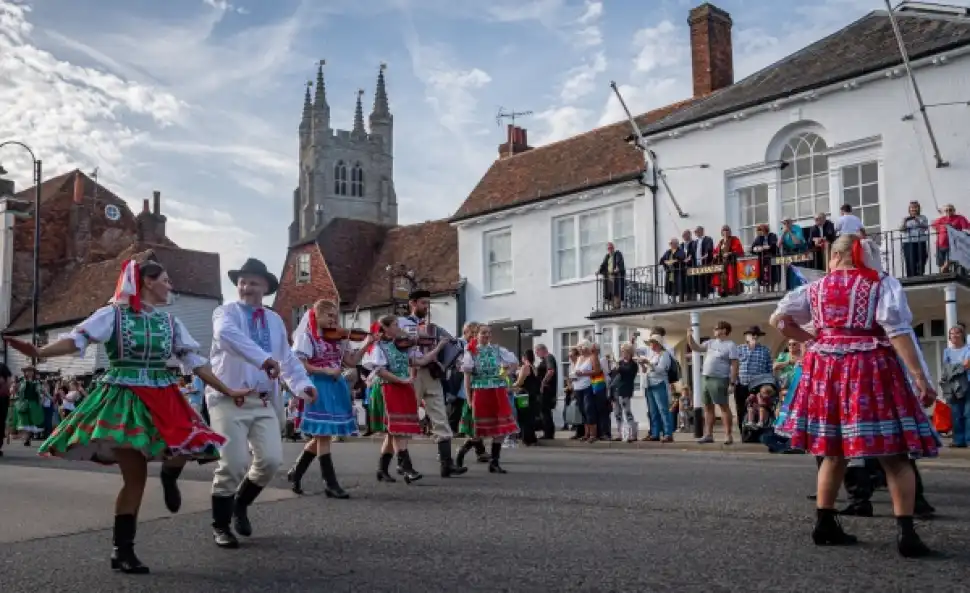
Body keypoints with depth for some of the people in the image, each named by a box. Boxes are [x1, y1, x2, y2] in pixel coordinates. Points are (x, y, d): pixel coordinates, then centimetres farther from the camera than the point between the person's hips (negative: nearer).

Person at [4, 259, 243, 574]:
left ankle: (169, 474, 19)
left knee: (192, 446, -17)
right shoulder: (114, 314, -2)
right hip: (125, 399, -4)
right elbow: (78, 339, -14)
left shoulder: (170, 321, 11)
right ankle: (122, 549, 11)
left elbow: (193, 360, 13)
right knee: (135, 477, -4)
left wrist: (227, 391, 10)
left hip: (163, 400, 4)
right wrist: (39, 352, -32)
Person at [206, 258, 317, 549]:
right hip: (229, 399, -5)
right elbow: (227, 334, -27)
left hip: (264, 402, 5)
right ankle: (220, 525, 13)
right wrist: (264, 359, -41)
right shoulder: (226, 312, -4)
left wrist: (302, 385, -5)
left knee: (271, 460, -3)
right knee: (233, 464, -8)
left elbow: (288, 358, 15)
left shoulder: (275, 321, 15)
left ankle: (240, 504, 26)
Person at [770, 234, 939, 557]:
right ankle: (905, 532, -5)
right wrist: (919, 377, -12)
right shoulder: (883, 284, 2)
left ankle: (824, 524, 17)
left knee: (833, 451, 13)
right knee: (895, 455, 1)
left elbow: (778, 319, 15)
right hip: (871, 370, -3)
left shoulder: (815, 288, 11)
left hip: (827, 370, 4)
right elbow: (898, 331, -10)